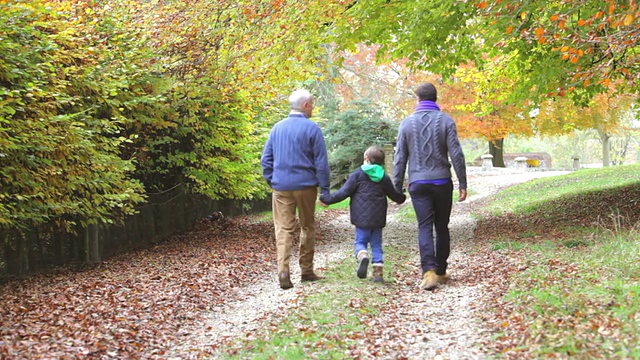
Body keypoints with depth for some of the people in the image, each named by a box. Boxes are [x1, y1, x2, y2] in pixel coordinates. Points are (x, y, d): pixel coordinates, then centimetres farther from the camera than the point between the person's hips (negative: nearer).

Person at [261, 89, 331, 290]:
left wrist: (272, 182, 16)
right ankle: (306, 271, 17)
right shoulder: (311, 128, -7)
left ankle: (283, 271, -14)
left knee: (283, 230, 2)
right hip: (305, 186, -3)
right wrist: (325, 189, -3)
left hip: (281, 187, 3)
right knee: (307, 228, 11)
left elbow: (265, 159, 10)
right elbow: (321, 162, -7)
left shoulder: (277, 128, 8)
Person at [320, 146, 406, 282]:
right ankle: (378, 271, 2)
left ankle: (362, 256, -27)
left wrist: (326, 198, 1)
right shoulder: (384, 177, 10)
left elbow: (344, 192, -7)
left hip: (362, 218, -3)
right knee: (376, 245, 10)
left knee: (360, 241, 5)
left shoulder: (357, 174, -3)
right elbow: (394, 195, 21)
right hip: (378, 218, 3)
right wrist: (402, 197, 45)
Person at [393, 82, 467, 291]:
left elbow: (400, 158, 2)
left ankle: (429, 271, -19)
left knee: (425, 228, -2)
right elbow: (456, 154, -6)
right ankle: (440, 271, 19)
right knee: (442, 227, 12)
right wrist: (462, 183, -1)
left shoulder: (407, 123, 1)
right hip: (442, 181, 0)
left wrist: (397, 187, 8)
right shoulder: (445, 121, -3)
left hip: (418, 183, 0)